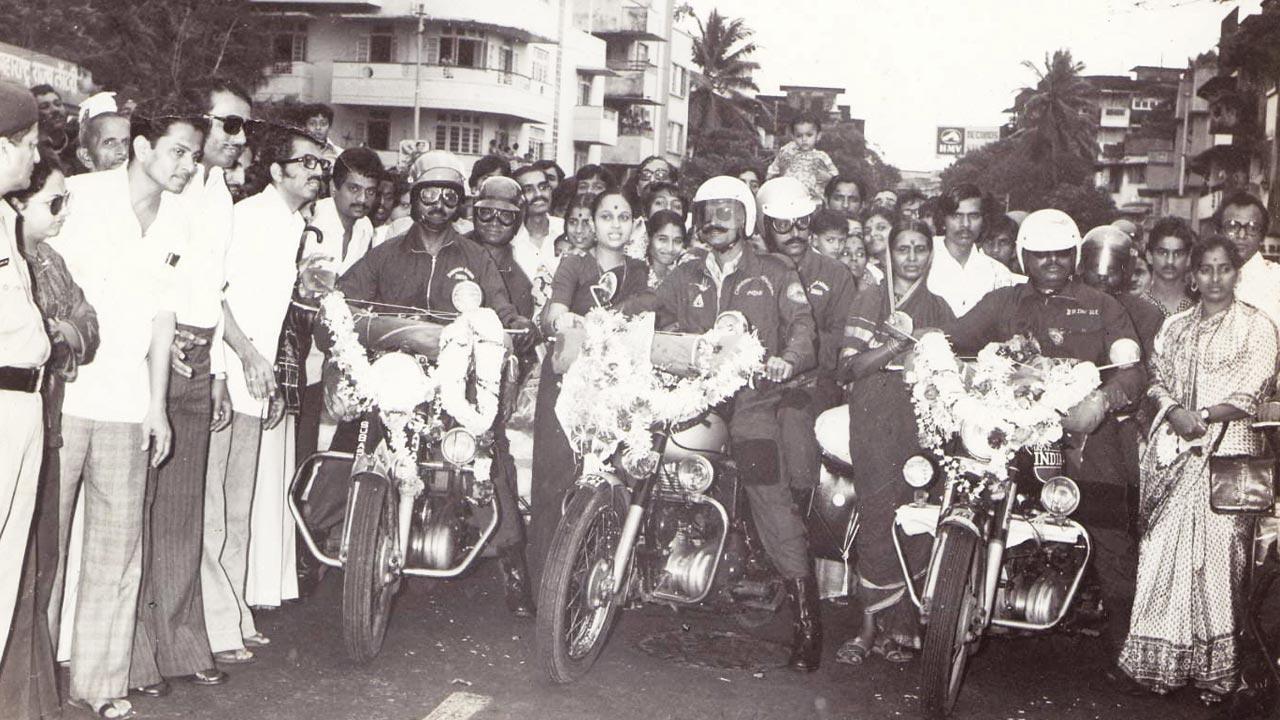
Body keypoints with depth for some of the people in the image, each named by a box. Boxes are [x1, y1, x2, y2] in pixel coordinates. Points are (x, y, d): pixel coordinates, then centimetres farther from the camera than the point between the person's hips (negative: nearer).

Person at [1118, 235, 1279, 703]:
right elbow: (1157, 380, 12)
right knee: (1164, 549, 0)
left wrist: (1202, 415, -16)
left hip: (1228, 447, -4)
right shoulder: (1175, 327, 18)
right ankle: (1161, 660, 8)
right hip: (1174, 450, 4)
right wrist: (1174, 412, -8)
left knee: (1216, 551, -7)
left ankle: (1214, 667, 2)